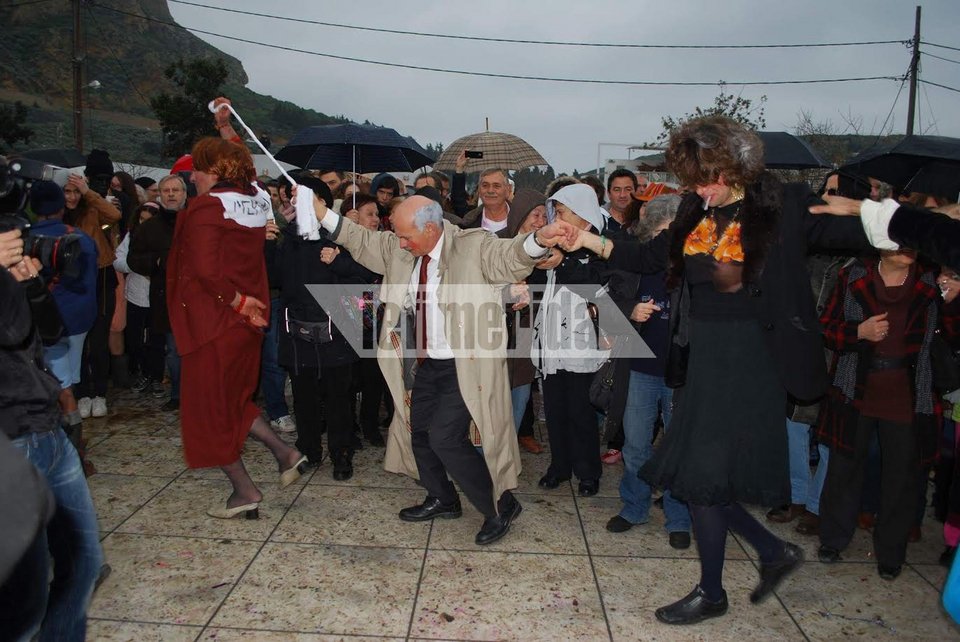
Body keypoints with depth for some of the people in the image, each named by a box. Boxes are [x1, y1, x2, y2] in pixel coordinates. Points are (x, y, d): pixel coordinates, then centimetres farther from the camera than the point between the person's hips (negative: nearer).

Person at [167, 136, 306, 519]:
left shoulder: (207, 208, -16)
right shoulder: (255, 203, 5)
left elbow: (206, 271, -27)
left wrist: (237, 301, -15)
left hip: (213, 320, -8)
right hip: (245, 321, 8)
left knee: (209, 406, 6)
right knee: (232, 398, 22)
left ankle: (245, 491, 11)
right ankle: (283, 453, 13)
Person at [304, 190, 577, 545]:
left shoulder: (474, 247, -17)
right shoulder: (399, 250, 2)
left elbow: (510, 256, -32)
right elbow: (363, 241, 15)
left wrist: (539, 239, -53)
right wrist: (321, 213, 11)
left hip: (465, 366, -8)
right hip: (426, 363, 8)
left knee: (445, 437, -14)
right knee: (419, 431, 17)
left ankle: (501, 505, 7)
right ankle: (442, 500, 41)